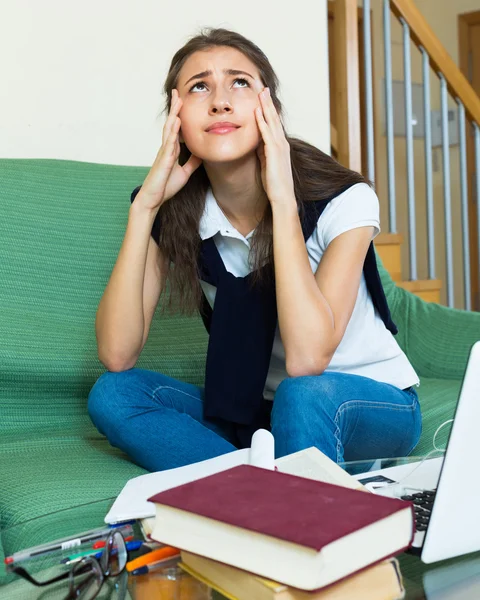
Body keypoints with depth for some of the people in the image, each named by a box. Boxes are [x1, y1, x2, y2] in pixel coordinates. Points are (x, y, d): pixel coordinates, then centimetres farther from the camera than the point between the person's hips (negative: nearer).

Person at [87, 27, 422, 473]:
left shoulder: (344, 200, -20)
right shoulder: (173, 215, -9)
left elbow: (306, 360, -32)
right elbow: (116, 356, -20)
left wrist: (282, 198, -31)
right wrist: (144, 205, -24)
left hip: (376, 405, -4)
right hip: (257, 412, 5)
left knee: (306, 393, -38)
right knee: (112, 394, -19)